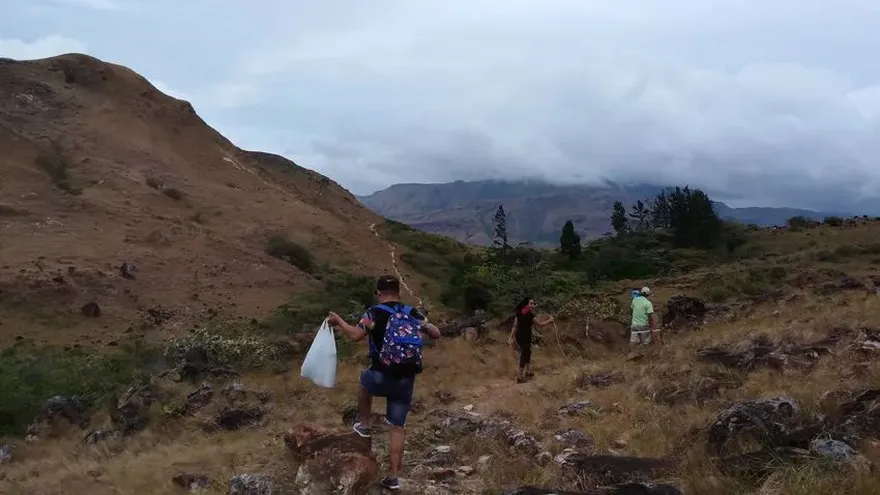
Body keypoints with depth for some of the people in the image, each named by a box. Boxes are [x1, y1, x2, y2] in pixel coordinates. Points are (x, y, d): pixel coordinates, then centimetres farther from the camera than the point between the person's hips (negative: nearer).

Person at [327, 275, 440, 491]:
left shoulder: (374, 313, -5)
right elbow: (436, 334, 10)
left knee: (365, 380, 35)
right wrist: (423, 324, 29)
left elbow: (356, 335, -17)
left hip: (382, 377, -3)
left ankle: (364, 424, 41)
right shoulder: (413, 313, 6)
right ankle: (393, 477, 13)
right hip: (405, 380, 3)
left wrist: (339, 321, -2)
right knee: (398, 427, 12)